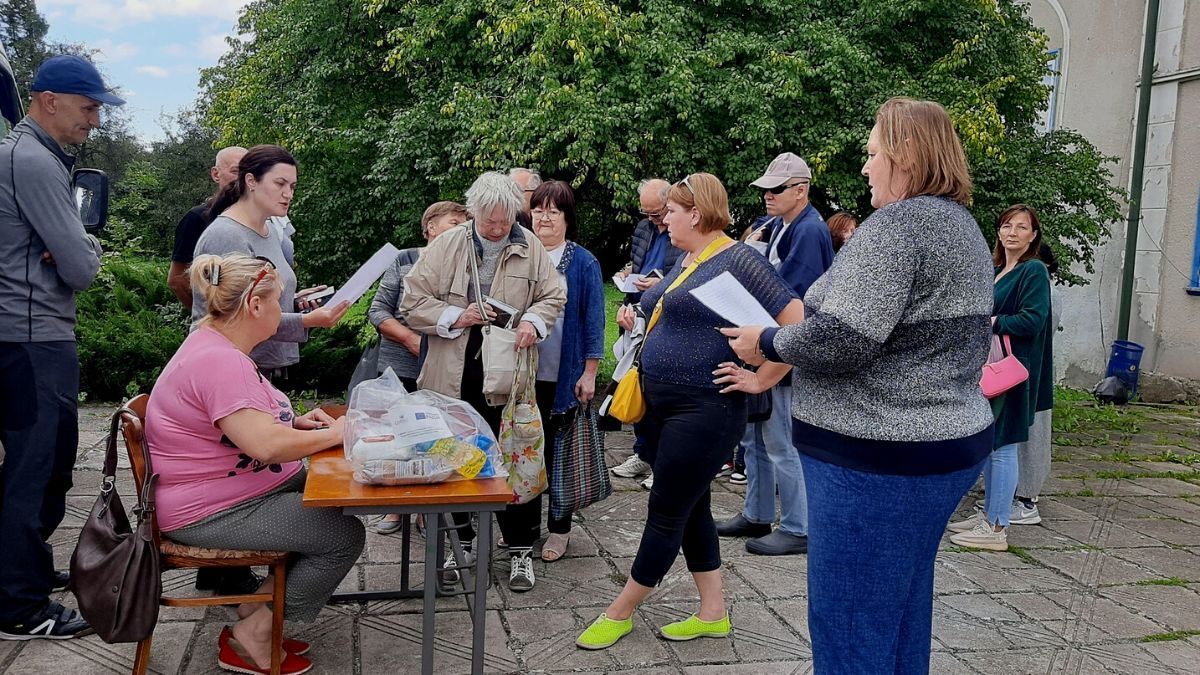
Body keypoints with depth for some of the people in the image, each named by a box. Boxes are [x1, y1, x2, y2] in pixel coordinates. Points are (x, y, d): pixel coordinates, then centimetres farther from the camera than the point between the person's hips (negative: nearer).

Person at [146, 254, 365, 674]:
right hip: (211, 512, -11)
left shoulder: (222, 348, 8)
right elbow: (266, 445, -34)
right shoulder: (218, 361, -26)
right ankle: (251, 641, -1)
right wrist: (333, 433, -19)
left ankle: (256, 609, 14)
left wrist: (294, 422, 5)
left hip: (237, 489, 11)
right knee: (345, 536, -12)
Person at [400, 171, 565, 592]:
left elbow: (553, 297, 9)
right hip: (453, 377, 1)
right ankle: (460, 541, 29)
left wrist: (532, 321, -11)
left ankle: (520, 549, 18)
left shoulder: (530, 248, 2)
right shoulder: (446, 247, -1)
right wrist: (458, 316, -14)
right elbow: (412, 302, -1)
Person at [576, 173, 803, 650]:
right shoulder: (685, 261, 12)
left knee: (666, 514, 2)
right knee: (692, 509, 14)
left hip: (703, 410, -10)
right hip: (661, 405, 10)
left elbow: (796, 323, -21)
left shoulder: (738, 260, -14)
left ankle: (620, 613, 15)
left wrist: (761, 379, -17)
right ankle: (712, 614, 26)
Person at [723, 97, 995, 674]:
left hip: (876, 458, -10)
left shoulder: (895, 227, -19)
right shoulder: (964, 227, 14)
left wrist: (767, 342, -8)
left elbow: (837, 342, -26)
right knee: (901, 614, 21)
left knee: (848, 629, 1)